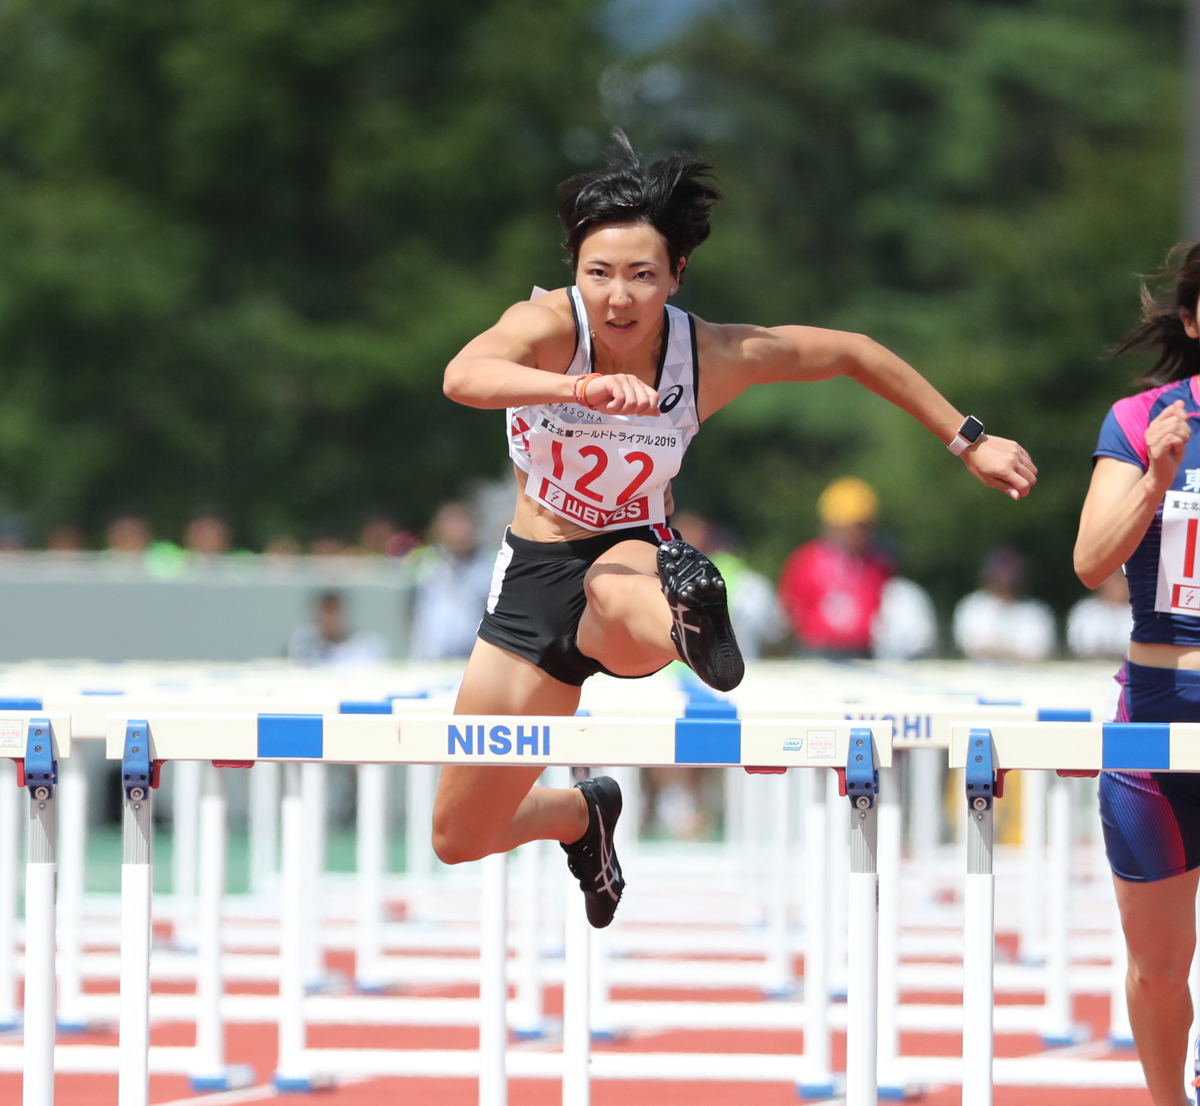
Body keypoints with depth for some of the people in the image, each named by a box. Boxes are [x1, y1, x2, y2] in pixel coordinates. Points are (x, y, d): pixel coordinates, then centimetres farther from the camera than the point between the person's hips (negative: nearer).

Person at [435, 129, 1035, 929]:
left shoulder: (712, 358, -15)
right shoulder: (548, 327, -20)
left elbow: (852, 354, 3)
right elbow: (462, 376, -44)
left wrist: (970, 442, 5)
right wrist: (581, 388, -61)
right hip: (534, 580, 2)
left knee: (617, 595, -43)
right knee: (460, 839, 11)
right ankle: (585, 812, 42)